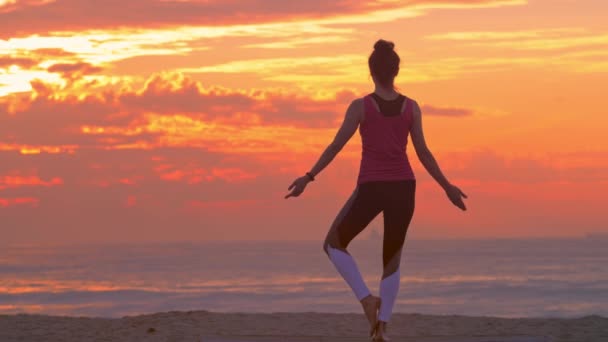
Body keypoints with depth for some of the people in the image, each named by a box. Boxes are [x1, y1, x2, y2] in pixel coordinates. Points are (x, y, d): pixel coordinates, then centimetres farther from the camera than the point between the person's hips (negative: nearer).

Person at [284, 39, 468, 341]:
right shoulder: (411, 107, 1)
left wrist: (309, 177, 0)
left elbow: (336, 146, -6)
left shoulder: (360, 106, -6)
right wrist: (447, 187, 11)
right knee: (392, 258, 17)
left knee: (334, 243, 17)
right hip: (403, 188, 3)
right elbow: (423, 153, 2)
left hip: (371, 188, -3)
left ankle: (367, 298, -1)